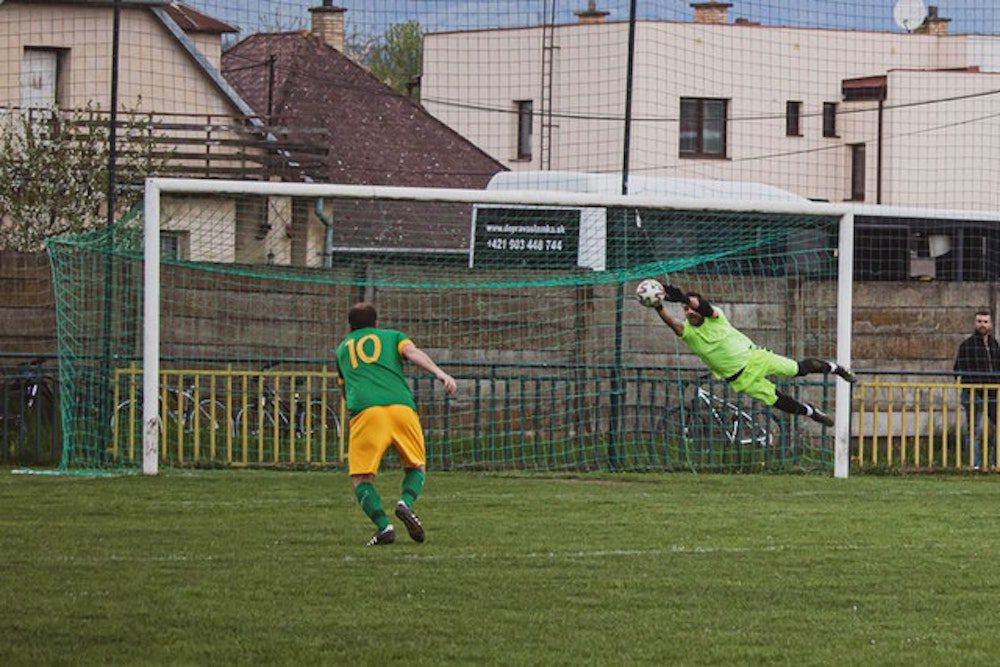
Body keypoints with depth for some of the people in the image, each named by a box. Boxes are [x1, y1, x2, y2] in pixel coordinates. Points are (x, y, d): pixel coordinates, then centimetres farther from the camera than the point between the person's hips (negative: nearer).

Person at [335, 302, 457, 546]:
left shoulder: (342, 348, 33)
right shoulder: (393, 336, 26)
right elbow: (413, 352, 4)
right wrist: (440, 374, -10)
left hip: (365, 411, 0)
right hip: (402, 406, 0)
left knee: (361, 478, 4)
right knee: (416, 468, 16)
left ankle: (383, 525, -20)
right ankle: (405, 503, -15)